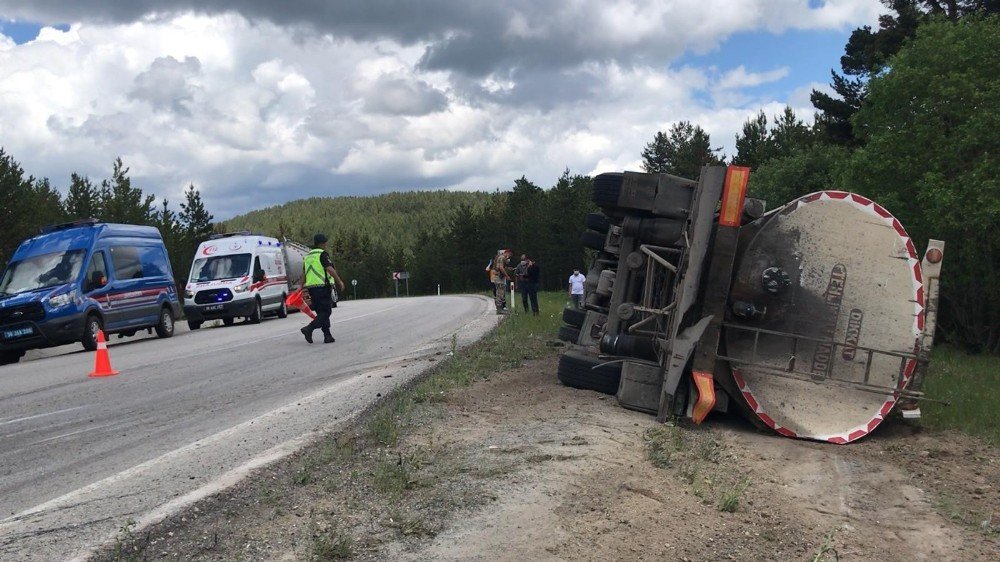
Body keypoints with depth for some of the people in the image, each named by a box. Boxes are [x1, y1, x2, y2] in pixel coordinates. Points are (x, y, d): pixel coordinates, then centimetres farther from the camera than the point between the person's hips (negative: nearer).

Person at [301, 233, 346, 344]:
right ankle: (309, 329, -21)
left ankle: (327, 336, 10)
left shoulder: (308, 256, 18)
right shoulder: (323, 254, -7)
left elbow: (304, 272, 20)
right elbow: (329, 269, -18)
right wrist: (339, 281, -14)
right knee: (325, 312, -6)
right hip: (322, 286, -8)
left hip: (311, 287, 8)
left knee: (321, 312, 12)